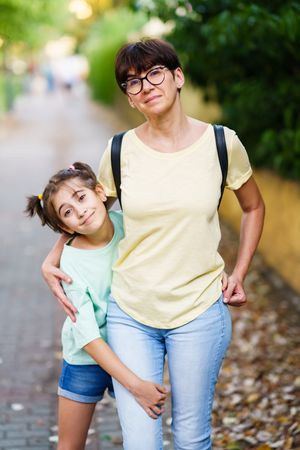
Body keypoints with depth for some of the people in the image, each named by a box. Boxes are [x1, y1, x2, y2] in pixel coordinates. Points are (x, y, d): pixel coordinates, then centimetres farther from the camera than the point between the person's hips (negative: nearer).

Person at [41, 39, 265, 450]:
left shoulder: (221, 143, -3)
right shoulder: (121, 151, -2)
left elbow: (254, 207, 14)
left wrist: (239, 273, 5)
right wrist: (52, 260, 3)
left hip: (199, 312, 0)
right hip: (129, 313, 1)